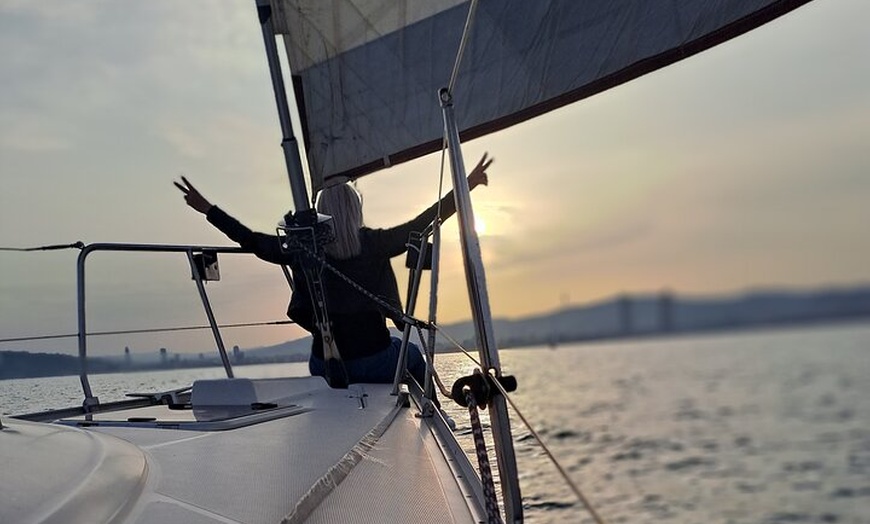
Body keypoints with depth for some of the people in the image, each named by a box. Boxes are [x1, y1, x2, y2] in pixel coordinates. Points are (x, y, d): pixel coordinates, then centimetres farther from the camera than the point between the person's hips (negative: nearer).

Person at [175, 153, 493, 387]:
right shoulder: (374, 243, -7)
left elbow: (251, 241, 5)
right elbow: (423, 223, -2)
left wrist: (206, 208, 16)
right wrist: (467, 186, 5)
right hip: (375, 362, -1)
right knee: (411, 354, 31)